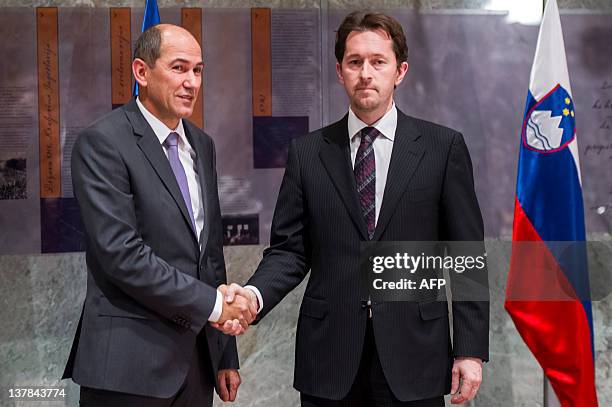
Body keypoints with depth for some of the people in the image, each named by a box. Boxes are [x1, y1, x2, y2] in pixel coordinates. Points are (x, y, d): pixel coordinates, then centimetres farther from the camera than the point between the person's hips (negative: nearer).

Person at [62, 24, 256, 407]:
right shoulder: (102, 142, -9)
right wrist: (212, 303, -14)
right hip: (132, 359, -6)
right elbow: (120, 253, -18)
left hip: (199, 354, 6)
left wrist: (226, 355, 15)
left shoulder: (202, 145, 14)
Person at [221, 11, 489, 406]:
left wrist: (471, 350, -4)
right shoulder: (307, 152, 6)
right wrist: (254, 294, -16)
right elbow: (290, 249, 4)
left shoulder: (442, 147, 2)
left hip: (413, 357, -1)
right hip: (329, 358, 1)